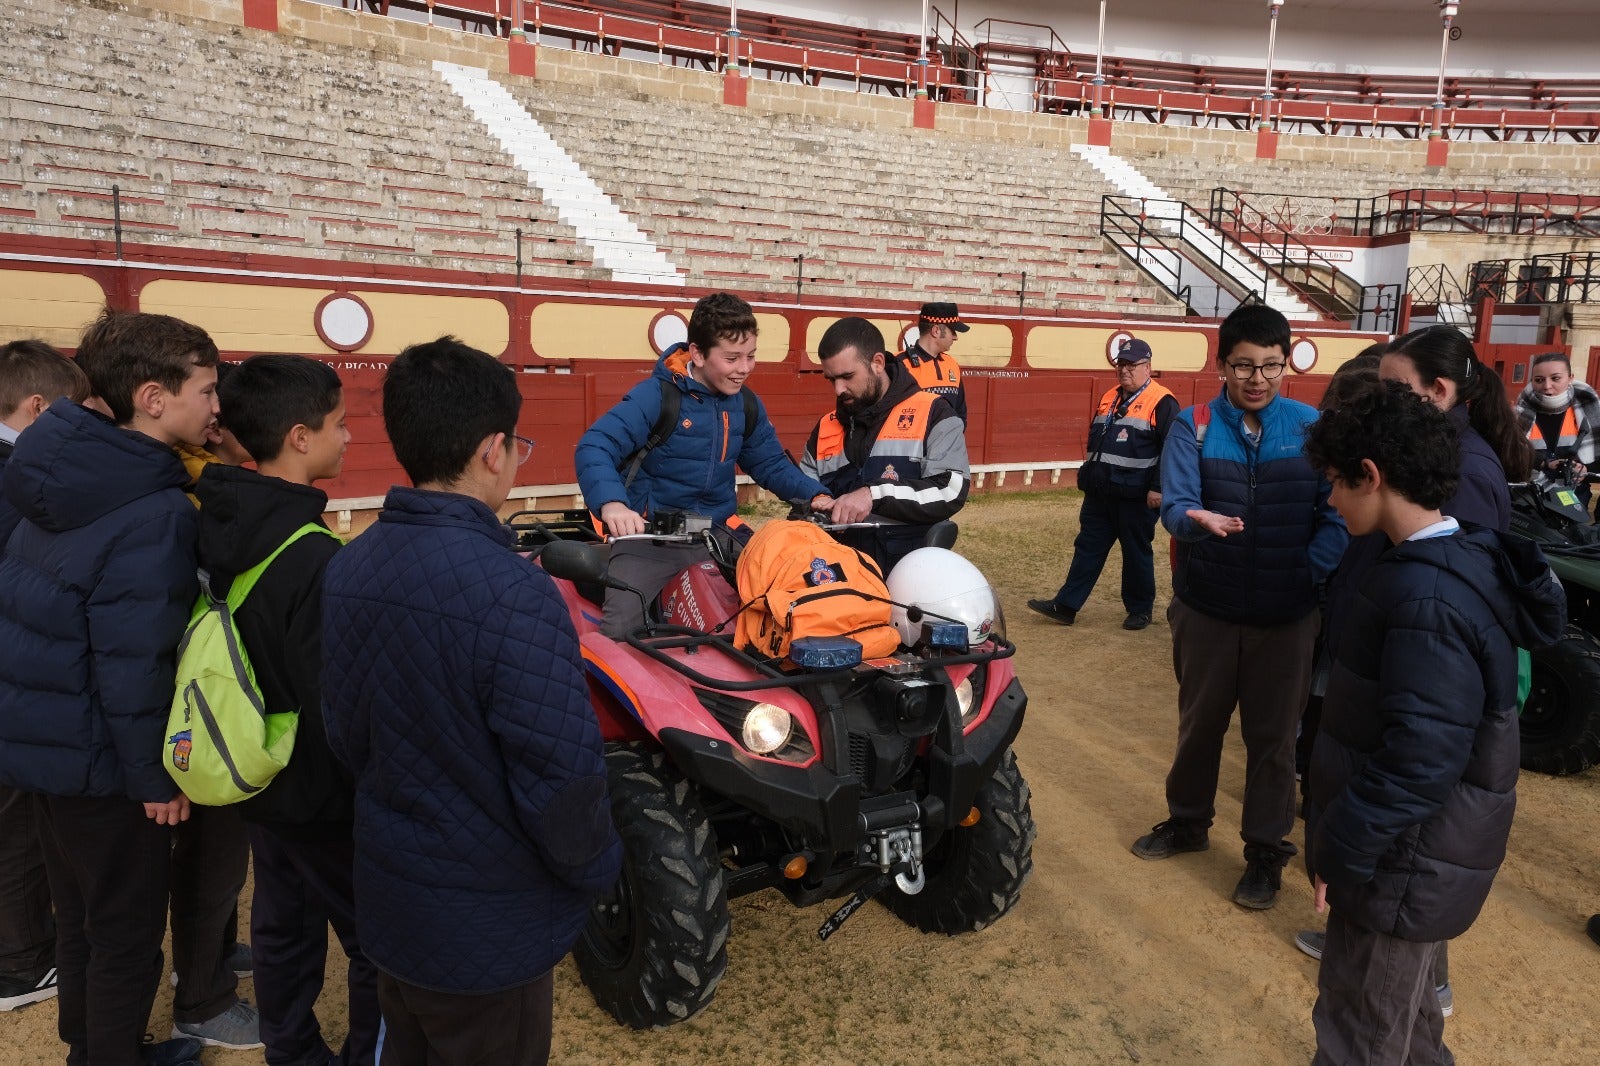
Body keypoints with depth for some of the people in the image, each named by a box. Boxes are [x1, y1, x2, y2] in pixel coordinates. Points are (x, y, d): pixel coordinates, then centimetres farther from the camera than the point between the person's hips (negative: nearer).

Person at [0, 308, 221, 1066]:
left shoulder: (74, 472, 1)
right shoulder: (152, 512, -26)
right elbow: (134, 662, -26)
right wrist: (156, 775, -15)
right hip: (95, 752, -9)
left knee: (81, 911, 24)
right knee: (127, 926, 10)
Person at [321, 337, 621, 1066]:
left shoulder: (346, 569, -6)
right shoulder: (513, 595, -30)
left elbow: (344, 732, 3)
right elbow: (559, 776, -27)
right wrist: (598, 867, -8)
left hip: (386, 903, 7)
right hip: (489, 928, -6)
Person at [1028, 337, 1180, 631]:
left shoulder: (1161, 402, -8)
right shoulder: (1109, 399, 14)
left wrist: (1158, 487, -17)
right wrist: (1088, 477, 19)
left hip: (1135, 497, -6)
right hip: (1099, 494, 7)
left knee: (1137, 553, 6)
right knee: (1088, 548, 6)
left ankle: (1140, 609, 20)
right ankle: (1066, 605, 8)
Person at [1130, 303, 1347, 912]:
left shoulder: (1313, 428, -3)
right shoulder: (1192, 427, -5)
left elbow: (1339, 512, -6)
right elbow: (1174, 505, -18)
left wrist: (1311, 571, -20)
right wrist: (1197, 518, -40)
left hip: (1287, 612, 0)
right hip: (1207, 606, 1)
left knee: (1272, 735, 11)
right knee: (1199, 722, 18)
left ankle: (1267, 850, 28)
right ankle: (1188, 822, 39)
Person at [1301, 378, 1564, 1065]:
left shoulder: (1429, 598, -28)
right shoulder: (1458, 561, 4)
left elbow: (1420, 758, -29)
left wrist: (1341, 848, -18)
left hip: (1406, 861, -9)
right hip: (1409, 845, 9)